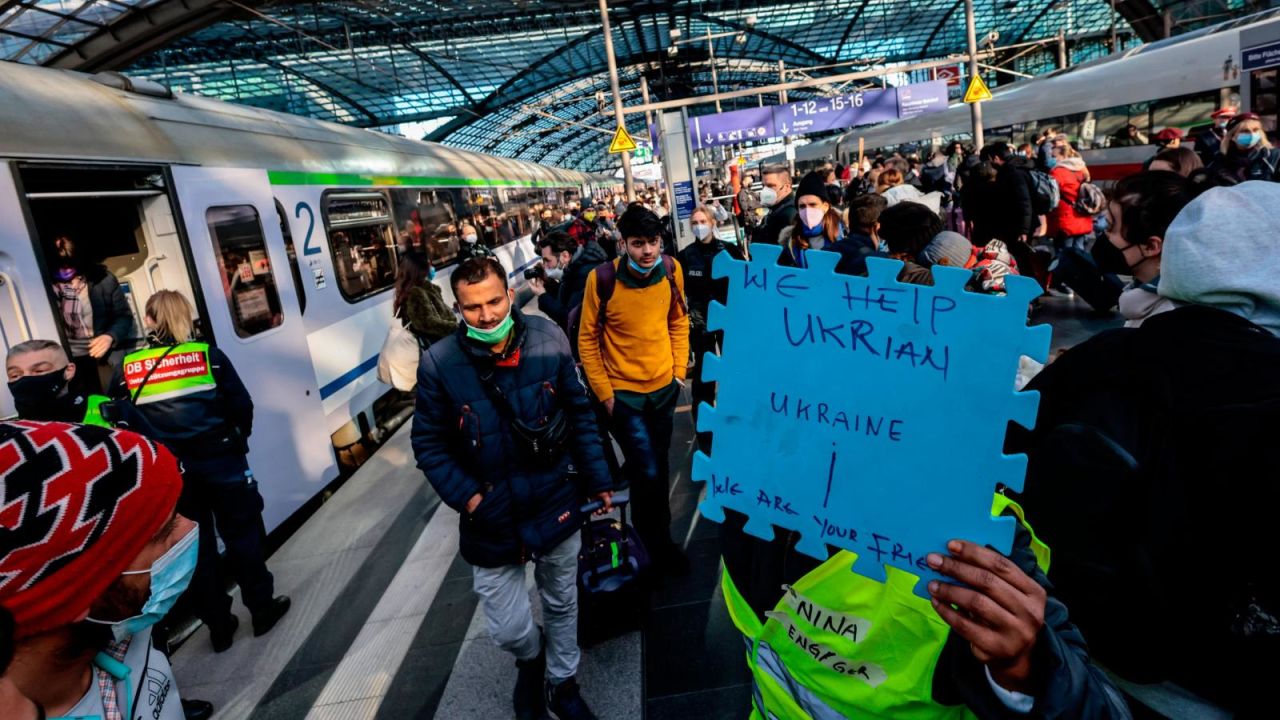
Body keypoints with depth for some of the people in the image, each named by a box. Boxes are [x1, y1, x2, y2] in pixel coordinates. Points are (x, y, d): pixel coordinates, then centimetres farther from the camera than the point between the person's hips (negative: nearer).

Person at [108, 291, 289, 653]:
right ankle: (263, 610, 22)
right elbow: (242, 406, -4)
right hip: (220, 462, -1)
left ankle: (219, 626, 23)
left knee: (196, 547, 13)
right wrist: (237, 440, 14)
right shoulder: (209, 355, -5)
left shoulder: (126, 369, 0)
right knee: (242, 536, 12)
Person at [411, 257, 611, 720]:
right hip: (492, 518, -1)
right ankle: (530, 659, 45)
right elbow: (428, 444, -6)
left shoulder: (548, 339, -12)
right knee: (508, 631, 6)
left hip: (557, 504, 2)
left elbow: (579, 414, -1)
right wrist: (467, 498, -15)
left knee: (562, 603, 21)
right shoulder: (439, 363, -17)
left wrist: (597, 478, 2)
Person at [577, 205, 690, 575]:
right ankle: (657, 547, 20)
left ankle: (653, 537, 41)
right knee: (649, 474, -6)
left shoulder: (672, 269, -7)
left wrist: (680, 370, 4)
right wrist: (604, 394, -9)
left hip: (665, 387, 4)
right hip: (624, 393, -4)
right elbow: (587, 340, -9)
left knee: (659, 468, 17)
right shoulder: (602, 279, -19)